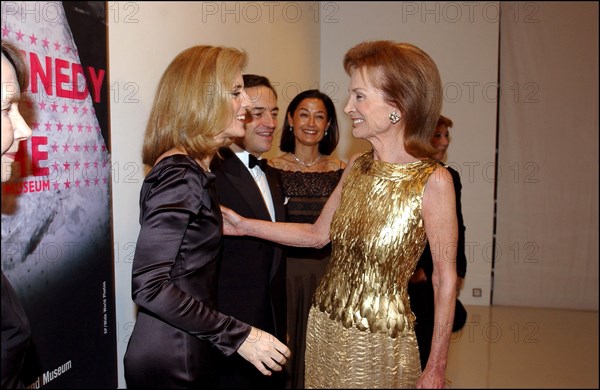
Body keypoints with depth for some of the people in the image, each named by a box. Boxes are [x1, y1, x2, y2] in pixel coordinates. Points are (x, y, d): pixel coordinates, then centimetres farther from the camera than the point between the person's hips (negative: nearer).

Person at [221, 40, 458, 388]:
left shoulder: (433, 180, -17)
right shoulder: (357, 167, 0)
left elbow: (445, 279, -12)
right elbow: (319, 234, 8)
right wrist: (245, 226, 1)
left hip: (381, 343, -5)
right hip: (325, 330, 5)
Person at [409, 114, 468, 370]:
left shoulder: (450, 177, 7)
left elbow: (457, 227, 11)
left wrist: (458, 271, 8)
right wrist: (411, 269, -10)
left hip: (442, 272, 5)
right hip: (412, 274, -5)